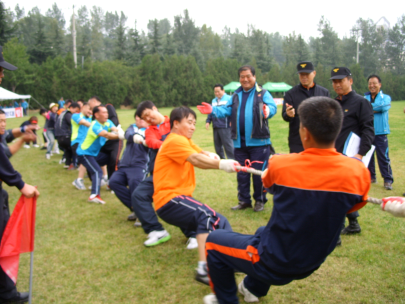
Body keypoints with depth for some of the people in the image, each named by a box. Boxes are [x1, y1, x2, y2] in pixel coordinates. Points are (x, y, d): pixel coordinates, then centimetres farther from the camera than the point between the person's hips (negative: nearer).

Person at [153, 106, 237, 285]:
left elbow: (203, 155, 3)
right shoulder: (175, 141, -11)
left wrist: (213, 158, -18)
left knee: (220, 222, 5)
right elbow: (196, 160, -27)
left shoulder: (185, 140, 19)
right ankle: (203, 269, -34)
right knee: (206, 215, -31)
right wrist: (221, 164, -36)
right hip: (169, 200, -10)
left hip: (180, 198, 10)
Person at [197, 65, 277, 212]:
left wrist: (267, 110, -40)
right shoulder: (236, 96, 15)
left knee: (259, 172, 1)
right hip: (239, 142, 5)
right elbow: (226, 110, 6)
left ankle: (260, 200, 18)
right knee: (241, 173, 12)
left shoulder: (263, 93, 0)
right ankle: (244, 200, 25)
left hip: (259, 141, -5)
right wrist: (213, 110, -13)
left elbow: (272, 106, -17)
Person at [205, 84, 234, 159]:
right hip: (215, 127, 7)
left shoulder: (229, 99, -3)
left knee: (228, 145, -7)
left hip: (225, 127, -7)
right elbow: (210, 112, 24)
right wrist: (208, 121, 12)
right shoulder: (213, 101, 19)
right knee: (217, 145, 13)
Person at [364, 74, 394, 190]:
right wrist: (376, 109, -10)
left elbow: (385, 107, -15)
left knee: (383, 156, -6)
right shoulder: (365, 98, 12)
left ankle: (388, 180, 3)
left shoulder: (386, 97, 6)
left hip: (380, 133, -3)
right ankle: (371, 177, 22)